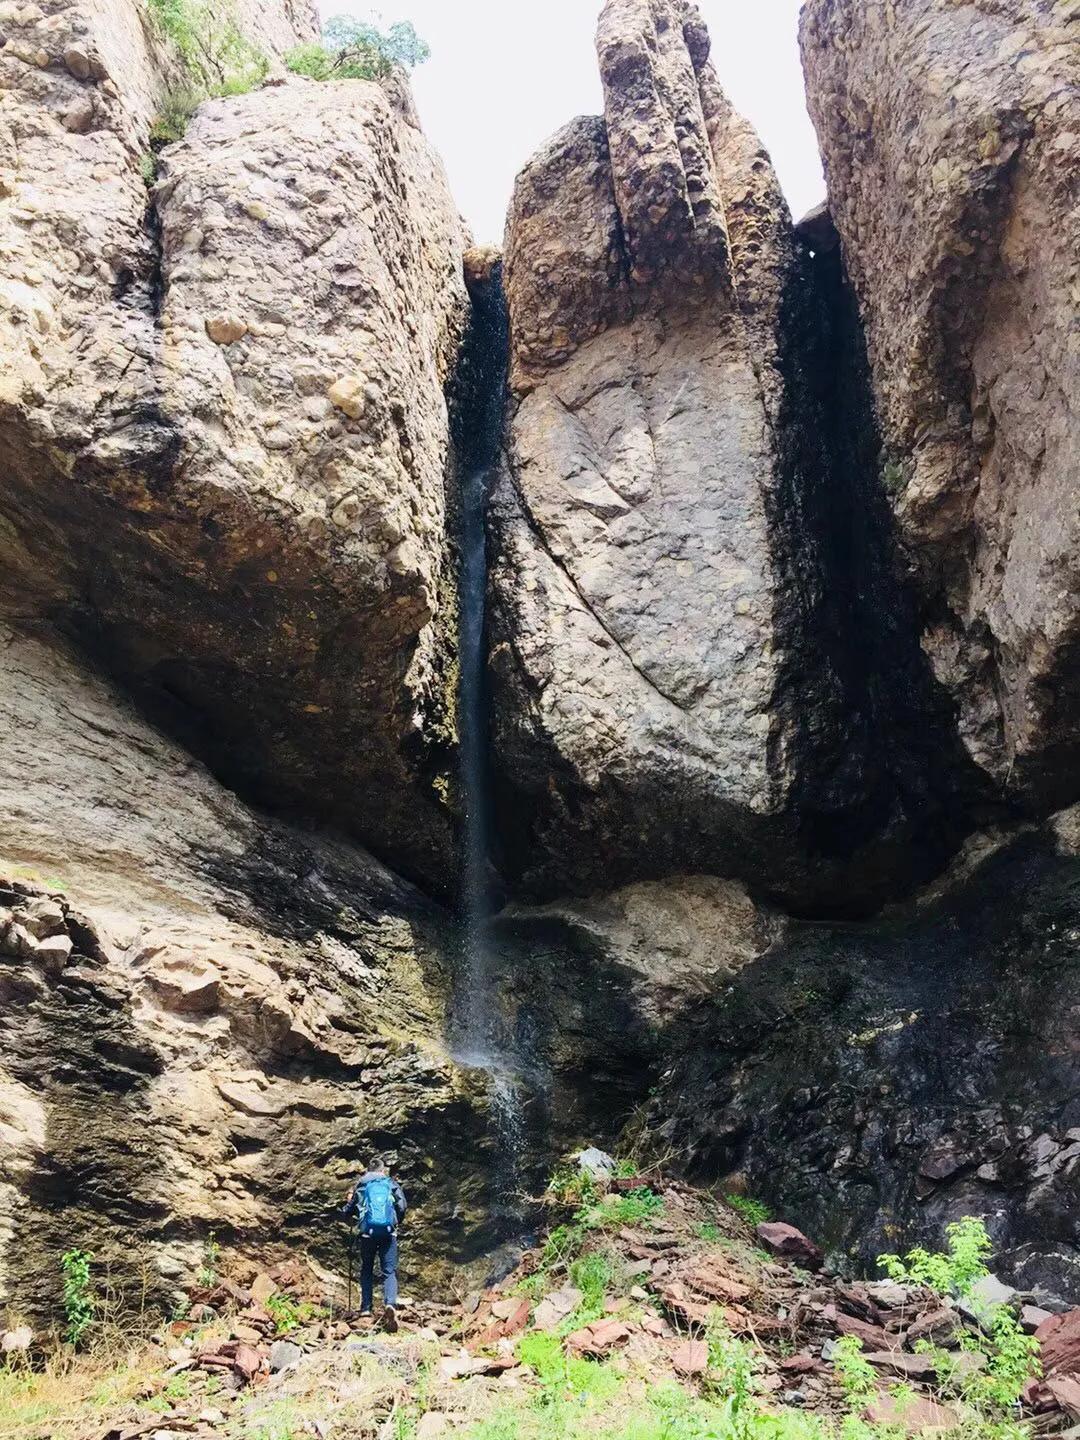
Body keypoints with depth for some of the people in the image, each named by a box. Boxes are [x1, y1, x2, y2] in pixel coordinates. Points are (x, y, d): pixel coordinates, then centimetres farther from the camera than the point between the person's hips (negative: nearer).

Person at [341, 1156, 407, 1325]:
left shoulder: (360, 1185, 14)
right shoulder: (392, 1184, 13)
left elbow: (346, 1213, 14)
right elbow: (403, 1207, 3)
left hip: (367, 1232, 1)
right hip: (389, 1232, -1)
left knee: (366, 1270, 19)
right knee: (389, 1271, 1)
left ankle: (366, 1307, 11)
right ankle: (390, 1304, -23)